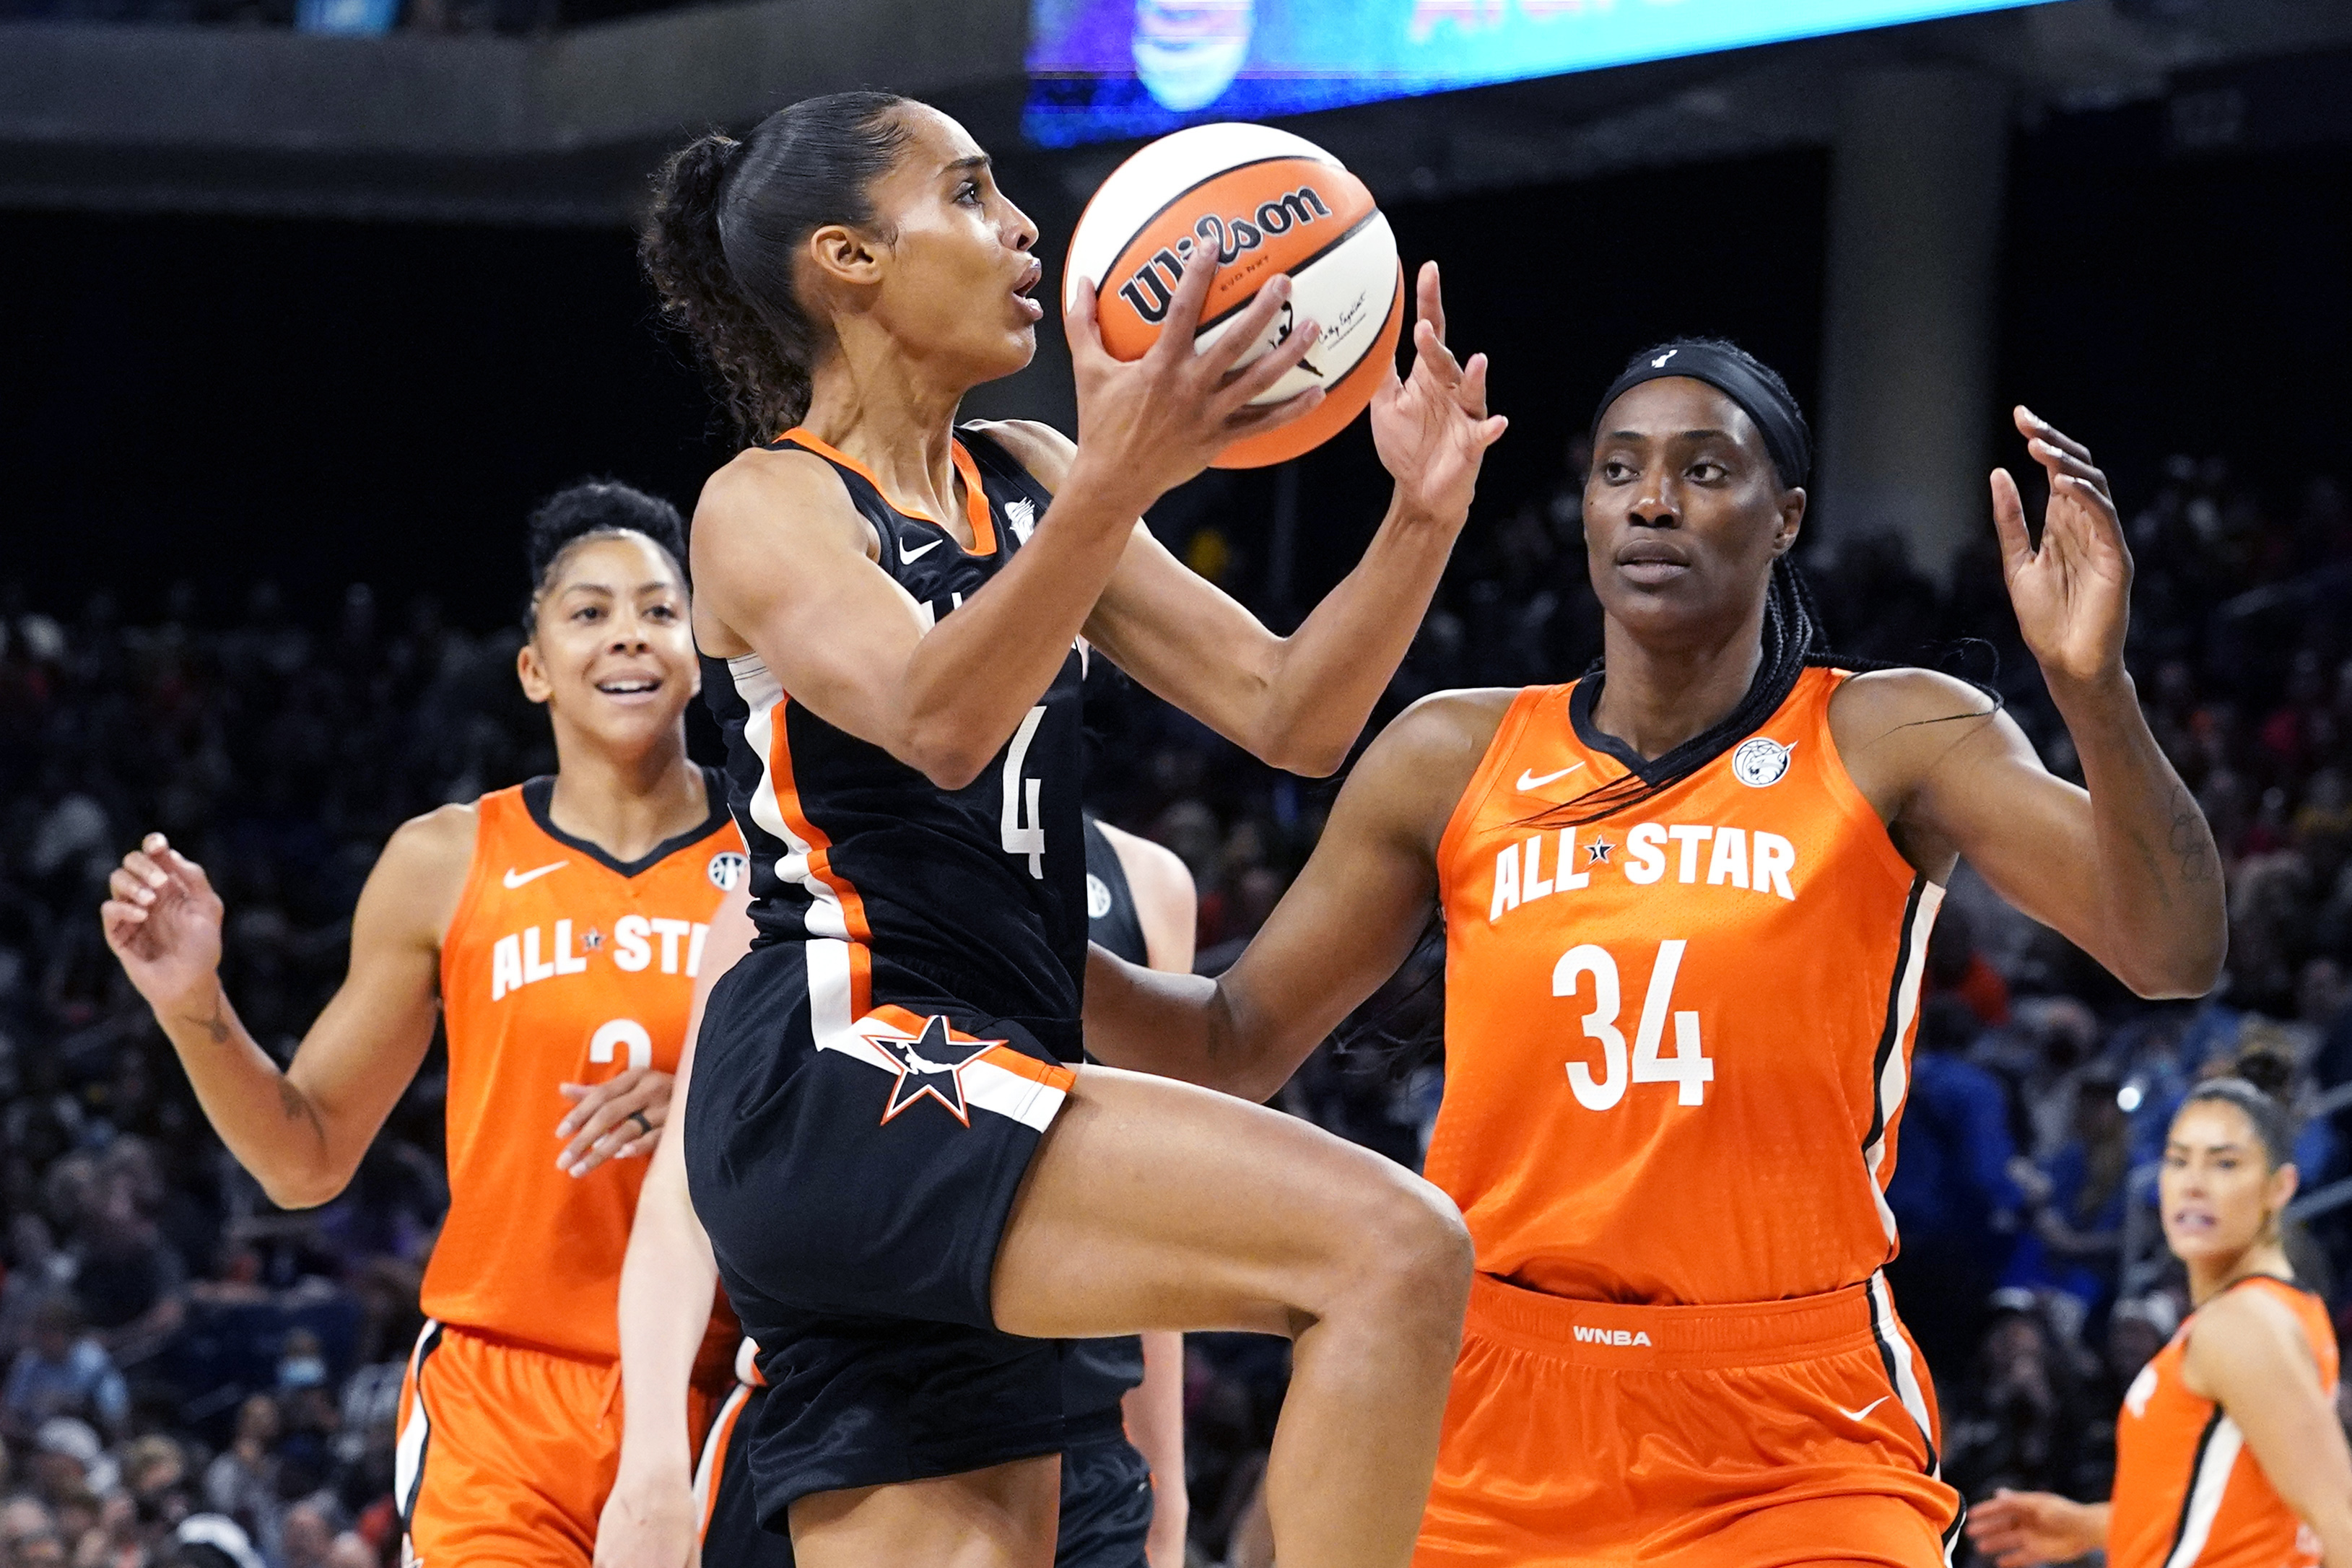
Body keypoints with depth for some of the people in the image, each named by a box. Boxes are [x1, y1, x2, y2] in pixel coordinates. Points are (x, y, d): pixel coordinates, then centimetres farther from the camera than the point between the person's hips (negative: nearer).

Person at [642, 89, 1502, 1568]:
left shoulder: (1027, 479, 19)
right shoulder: (767, 507, -3)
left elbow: (1290, 714, 14)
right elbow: (937, 721, -23)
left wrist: (1422, 516, -4)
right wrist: (1115, 488, -38)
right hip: (844, 1079, -9)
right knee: (1397, 1251, -24)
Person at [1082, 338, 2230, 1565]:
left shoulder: (1893, 744, -1)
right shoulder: (1454, 759, 6)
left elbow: (2173, 956, -13)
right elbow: (1237, 1047, 12)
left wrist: (2093, 689, -30)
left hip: (1800, 1448, -3)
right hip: (1497, 1432, 3)